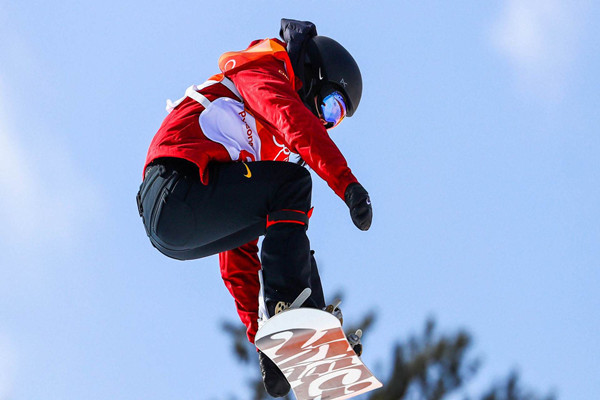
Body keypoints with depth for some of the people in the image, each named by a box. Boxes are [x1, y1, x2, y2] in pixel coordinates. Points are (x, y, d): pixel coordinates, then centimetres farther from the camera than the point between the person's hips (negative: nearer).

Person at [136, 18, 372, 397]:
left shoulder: (260, 140, 35)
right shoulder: (261, 75, 11)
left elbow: (238, 251, 34)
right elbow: (294, 122, -15)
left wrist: (257, 328, 29)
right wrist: (347, 184, -25)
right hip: (175, 192, -9)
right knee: (292, 183, -14)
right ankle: (285, 302, -22)